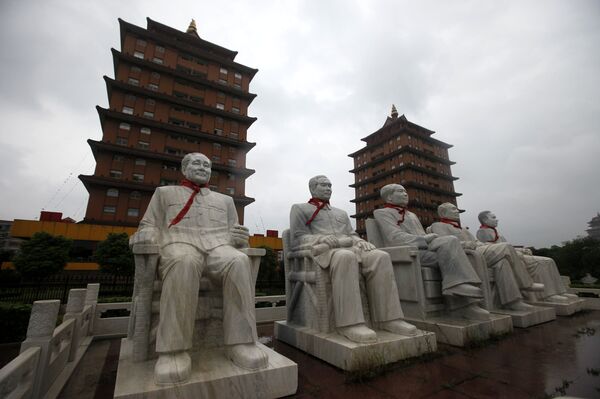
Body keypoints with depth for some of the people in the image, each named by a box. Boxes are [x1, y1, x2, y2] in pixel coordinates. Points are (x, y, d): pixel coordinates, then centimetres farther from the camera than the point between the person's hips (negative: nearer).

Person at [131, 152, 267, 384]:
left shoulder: (225, 200, 28)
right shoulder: (165, 192, 25)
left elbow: (234, 233, 24)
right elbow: (149, 225, 18)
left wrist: (239, 237, -1)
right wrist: (145, 236, -7)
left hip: (219, 246, 2)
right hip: (180, 244, -1)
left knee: (239, 261, -34)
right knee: (184, 263, -40)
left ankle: (240, 342, -29)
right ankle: (174, 350, -30)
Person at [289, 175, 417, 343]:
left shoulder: (341, 213, 33)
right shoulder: (299, 209, 16)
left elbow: (352, 234, 23)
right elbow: (297, 239, 3)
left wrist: (359, 240, -3)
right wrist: (322, 238, -17)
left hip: (349, 248, 6)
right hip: (322, 250, -5)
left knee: (380, 257, -25)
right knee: (345, 257, -40)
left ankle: (387, 317, -23)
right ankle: (349, 323, -39)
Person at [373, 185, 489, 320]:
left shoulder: (411, 215, 32)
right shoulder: (383, 213, 6)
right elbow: (395, 237, -9)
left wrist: (429, 237, 0)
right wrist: (425, 238, -13)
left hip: (424, 247, 7)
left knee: (450, 240, -22)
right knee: (448, 255, -26)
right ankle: (463, 301, -24)